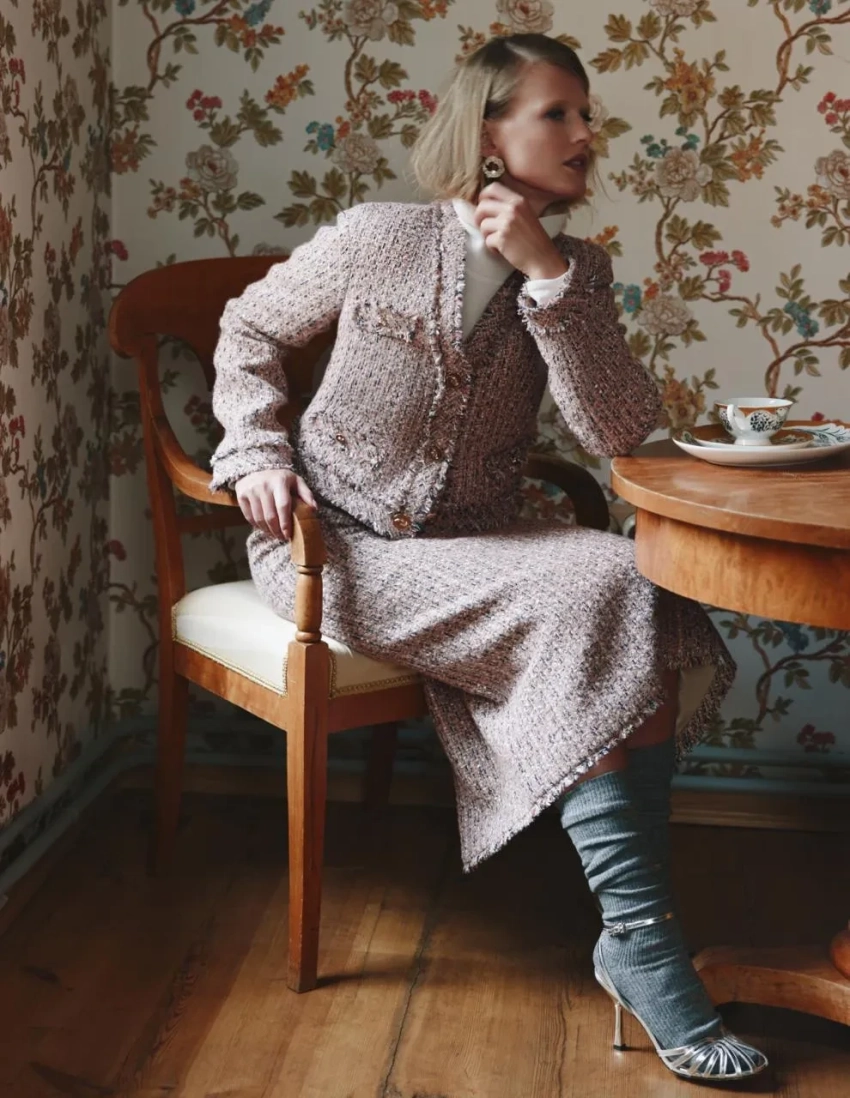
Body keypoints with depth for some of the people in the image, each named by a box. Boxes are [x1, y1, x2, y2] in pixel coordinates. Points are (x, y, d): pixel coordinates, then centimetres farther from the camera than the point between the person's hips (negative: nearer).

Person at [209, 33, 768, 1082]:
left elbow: (620, 429, -11)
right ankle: (641, 937, -24)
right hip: (336, 547, -4)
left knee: (651, 604, -26)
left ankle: (632, 930, -24)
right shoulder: (376, 237, -5)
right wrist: (258, 453, -7)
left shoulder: (574, 269, 4)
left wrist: (548, 274, -18)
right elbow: (249, 329, 9)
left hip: (468, 547, 4)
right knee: (590, 599, -28)